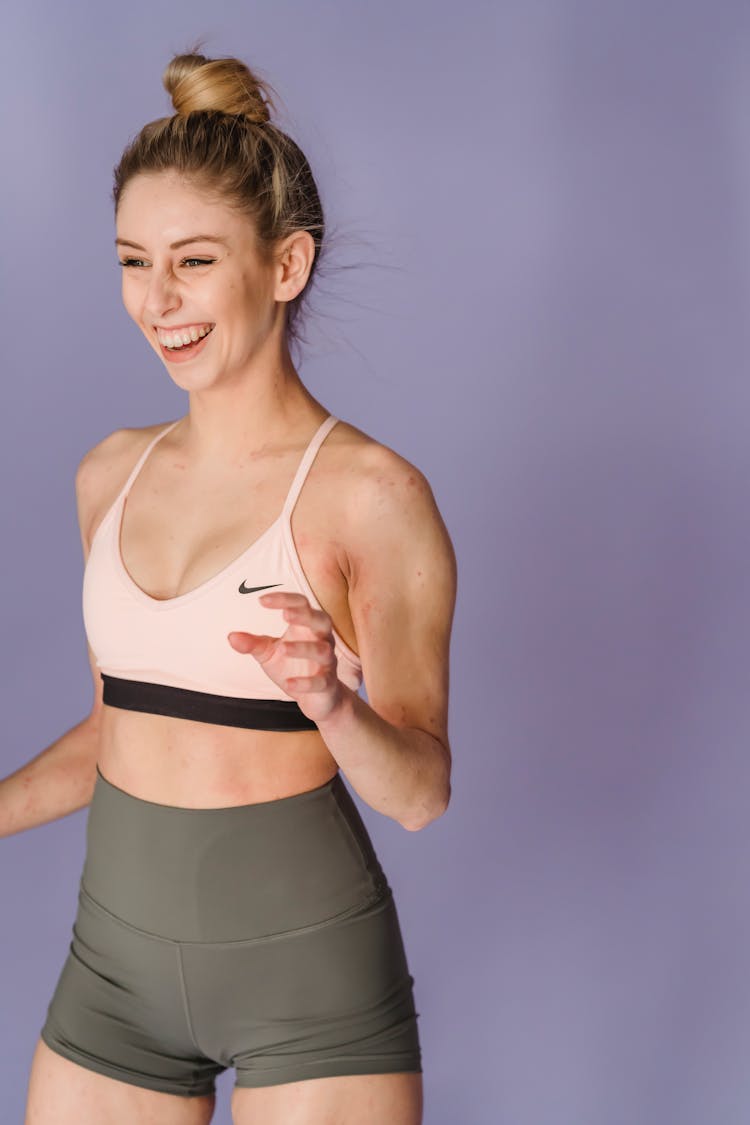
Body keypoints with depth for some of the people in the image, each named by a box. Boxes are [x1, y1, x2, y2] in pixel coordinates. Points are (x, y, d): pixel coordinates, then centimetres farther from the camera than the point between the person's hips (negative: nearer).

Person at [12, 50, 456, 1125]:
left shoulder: (369, 493, -13)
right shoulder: (112, 475, 5)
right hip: (117, 953, 5)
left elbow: (421, 790, -14)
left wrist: (331, 702, -32)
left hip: (305, 965, -5)